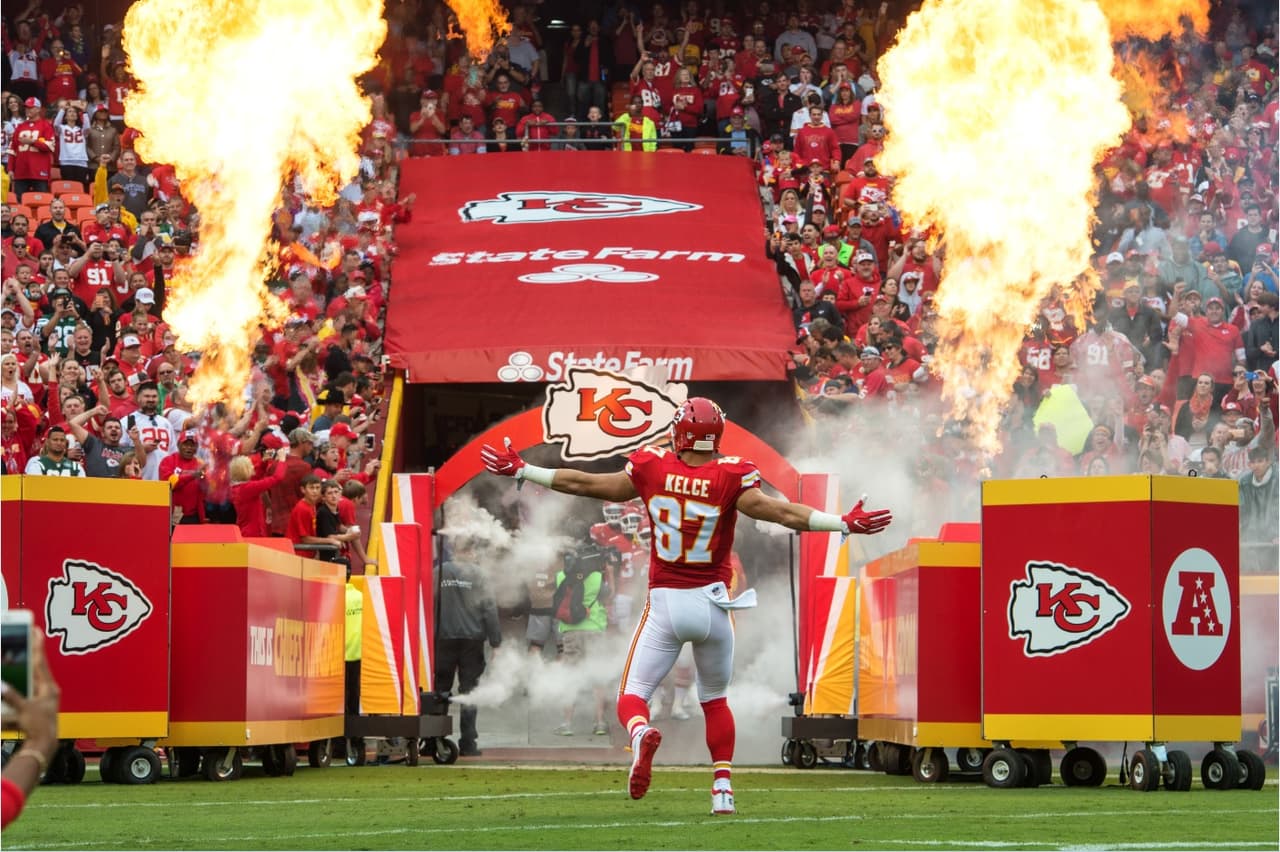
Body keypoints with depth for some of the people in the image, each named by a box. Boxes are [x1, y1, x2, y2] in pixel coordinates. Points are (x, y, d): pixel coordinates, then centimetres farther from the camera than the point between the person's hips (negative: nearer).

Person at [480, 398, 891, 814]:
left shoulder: (652, 470, -5)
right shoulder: (730, 479, -10)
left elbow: (582, 483, 2)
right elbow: (782, 512, -16)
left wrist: (521, 470, 13)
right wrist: (845, 524, -11)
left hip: (665, 605, -1)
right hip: (713, 605, 1)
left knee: (632, 695, 5)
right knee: (715, 700, 22)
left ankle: (641, 733, -30)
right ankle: (723, 788, 15)